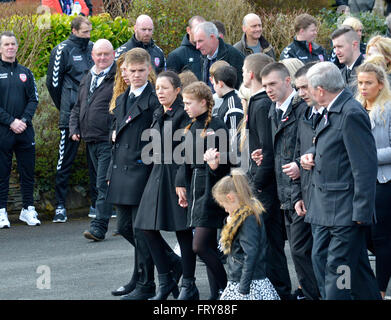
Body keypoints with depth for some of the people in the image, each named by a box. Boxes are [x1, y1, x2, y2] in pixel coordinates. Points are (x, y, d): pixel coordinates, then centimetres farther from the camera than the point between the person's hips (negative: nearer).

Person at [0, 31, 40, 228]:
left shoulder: (25, 73, 11)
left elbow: (33, 99, 9)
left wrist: (24, 120, -7)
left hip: (25, 130, 4)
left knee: (28, 170, 6)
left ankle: (28, 209, 15)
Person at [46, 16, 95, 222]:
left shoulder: (93, 48, 11)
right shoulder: (62, 50, -4)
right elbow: (53, 82, -1)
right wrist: (64, 107, 5)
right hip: (71, 116, -5)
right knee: (65, 161, -3)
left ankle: (96, 204, 16)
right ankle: (60, 206, 2)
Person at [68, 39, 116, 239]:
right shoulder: (86, 80, 19)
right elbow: (77, 108, 26)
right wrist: (74, 129, 11)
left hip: (109, 141, -8)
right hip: (90, 141, 8)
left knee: (104, 185, -11)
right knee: (105, 183, 13)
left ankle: (99, 227, -12)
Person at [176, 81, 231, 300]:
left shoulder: (217, 127, -13)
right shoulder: (192, 128, 12)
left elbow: (226, 162, -12)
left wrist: (215, 163, -32)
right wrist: (182, 185, 15)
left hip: (211, 192, -8)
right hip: (196, 190, 8)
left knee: (200, 246, -10)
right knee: (209, 247, 10)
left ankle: (226, 288, 2)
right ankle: (217, 293, 15)